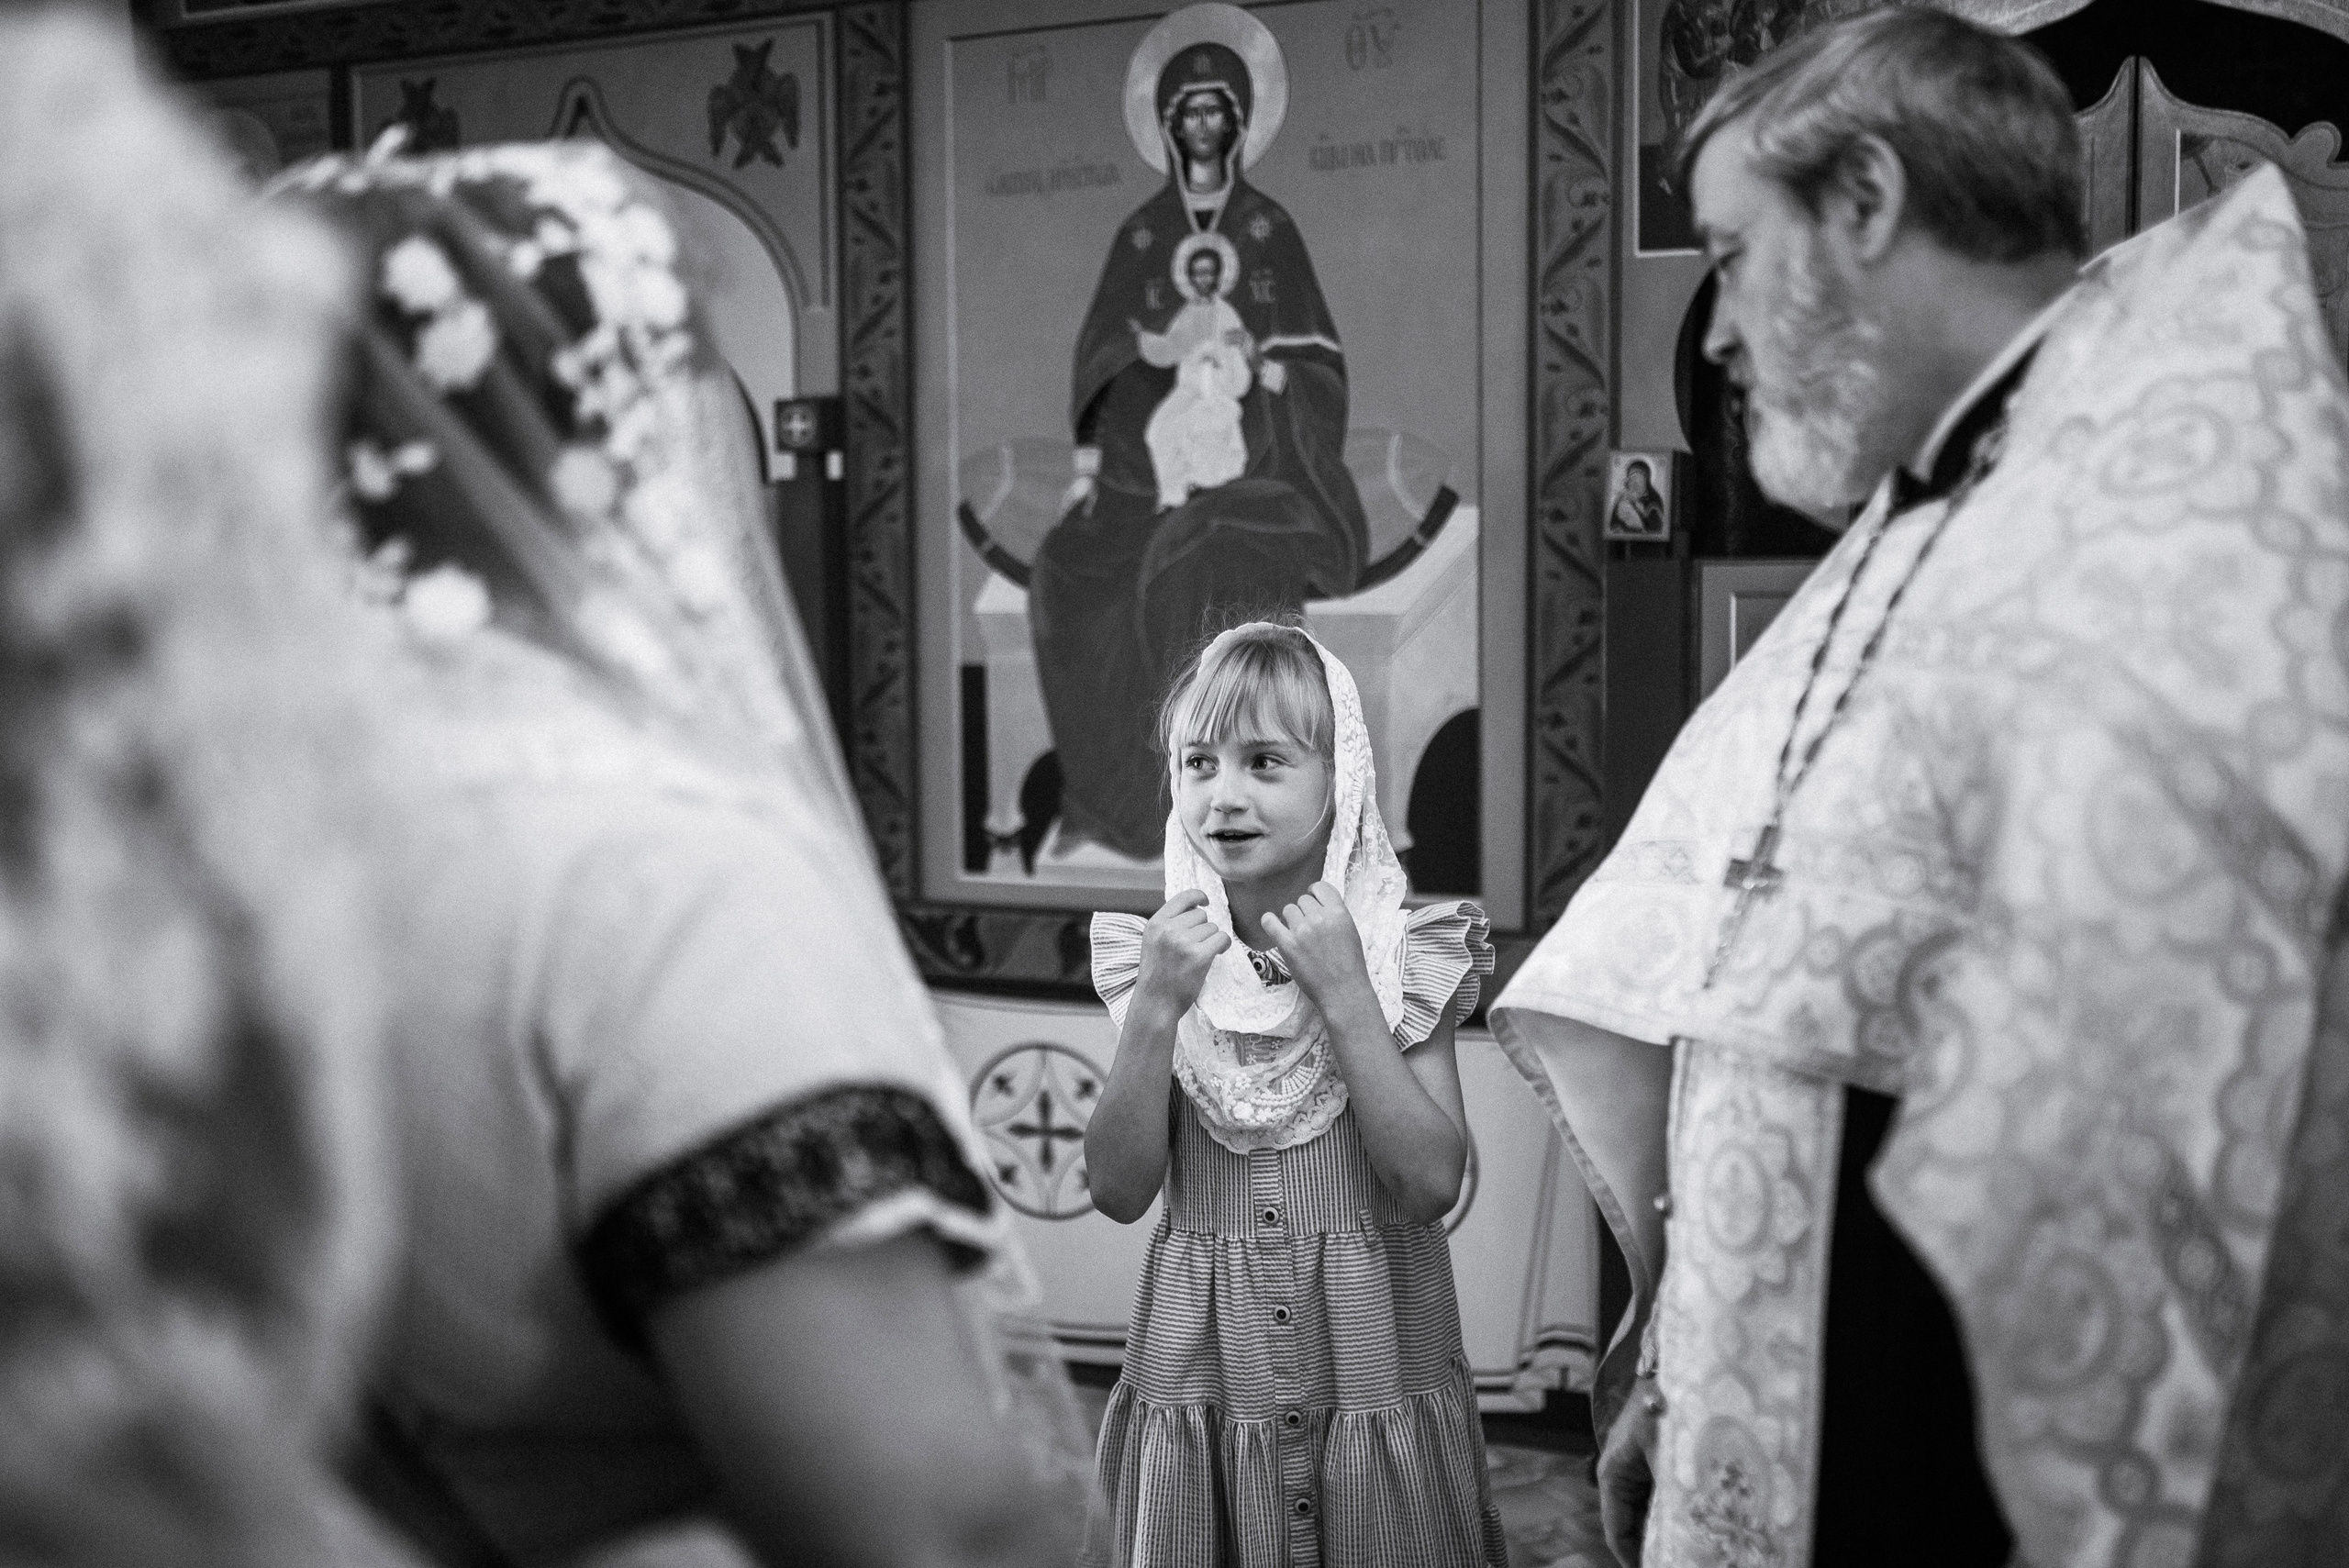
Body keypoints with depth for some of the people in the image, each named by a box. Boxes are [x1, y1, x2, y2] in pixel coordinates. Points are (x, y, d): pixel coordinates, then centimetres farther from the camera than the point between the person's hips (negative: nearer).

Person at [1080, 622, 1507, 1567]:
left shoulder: (1404, 958, -6)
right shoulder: (1163, 958, -2)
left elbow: (1433, 1187, -15)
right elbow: (1120, 1192, -7)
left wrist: (1343, 994, -20)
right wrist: (1157, 1009, -18)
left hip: (1372, 1371, -1)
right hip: (1200, 1372, 1)